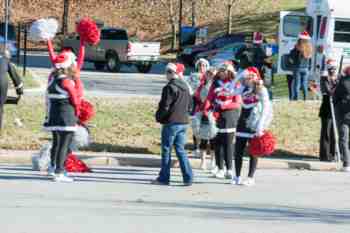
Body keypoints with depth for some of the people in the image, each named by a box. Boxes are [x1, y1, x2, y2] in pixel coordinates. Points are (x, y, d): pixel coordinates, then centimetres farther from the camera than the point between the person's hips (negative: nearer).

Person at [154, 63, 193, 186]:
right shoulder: (185, 87, 12)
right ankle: (188, 178, 1)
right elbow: (190, 105, 19)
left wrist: (158, 117, 0)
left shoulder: (170, 87, -14)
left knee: (166, 150, 2)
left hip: (171, 123, -7)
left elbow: (164, 106, -15)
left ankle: (164, 178, 7)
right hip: (183, 122, 7)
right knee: (180, 150, 10)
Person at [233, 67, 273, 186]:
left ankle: (250, 178, 5)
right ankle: (237, 177, 13)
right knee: (238, 150, 4)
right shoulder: (244, 89, 10)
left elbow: (266, 109, -12)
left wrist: (260, 127, -18)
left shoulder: (261, 90, -7)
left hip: (254, 124, -5)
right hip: (243, 122, 5)